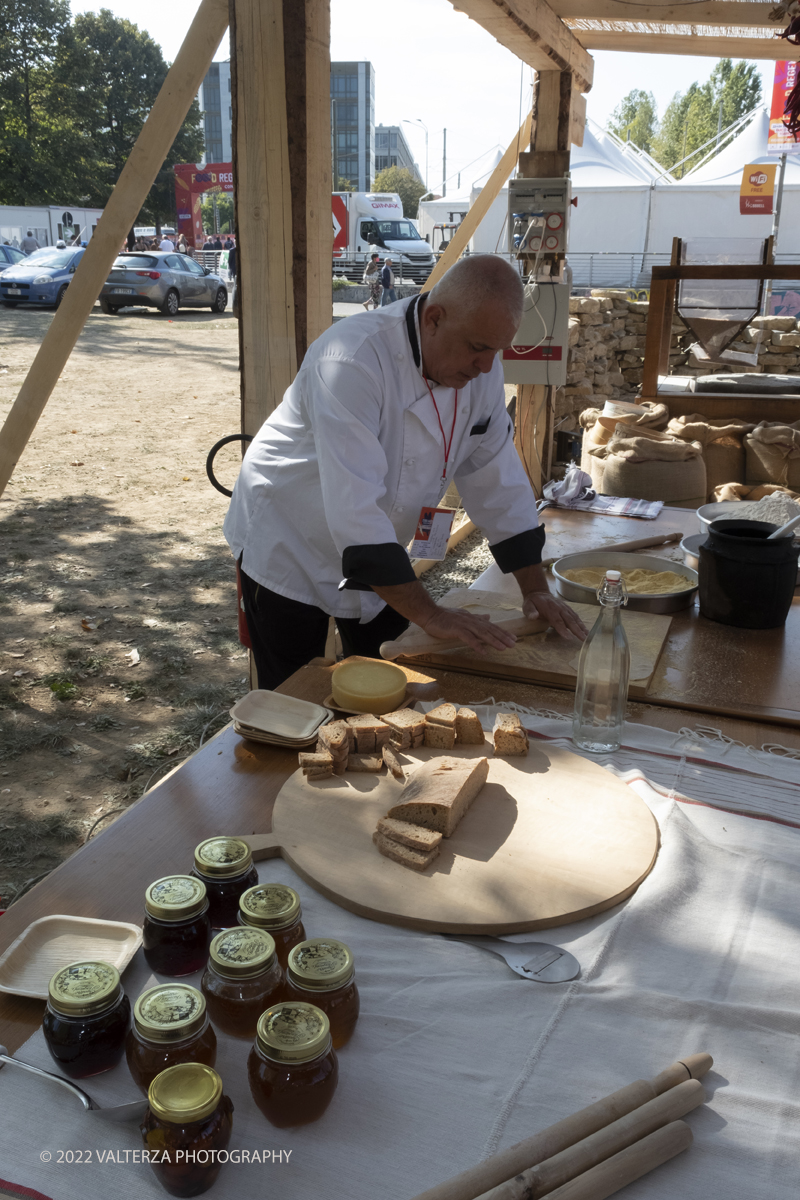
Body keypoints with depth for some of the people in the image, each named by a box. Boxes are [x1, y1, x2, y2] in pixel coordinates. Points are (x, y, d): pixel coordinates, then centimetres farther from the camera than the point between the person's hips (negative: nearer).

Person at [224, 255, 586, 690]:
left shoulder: (481, 367, -9)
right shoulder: (353, 360, -33)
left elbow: (497, 476, -2)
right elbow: (353, 508, -37)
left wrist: (535, 589, -6)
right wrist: (430, 615, -34)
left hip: (377, 555, 6)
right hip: (286, 551, -6)